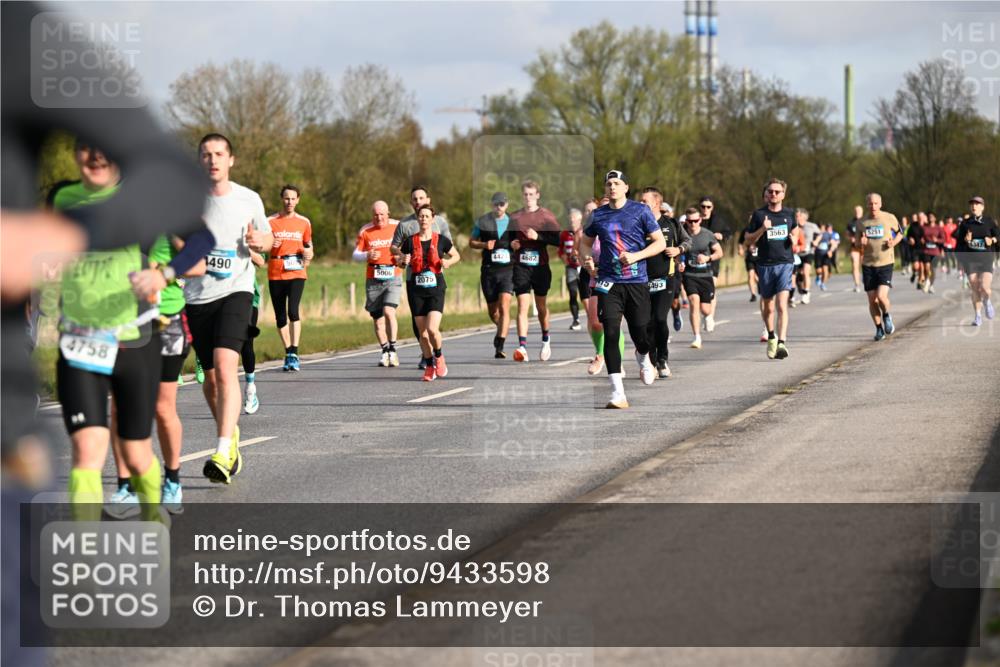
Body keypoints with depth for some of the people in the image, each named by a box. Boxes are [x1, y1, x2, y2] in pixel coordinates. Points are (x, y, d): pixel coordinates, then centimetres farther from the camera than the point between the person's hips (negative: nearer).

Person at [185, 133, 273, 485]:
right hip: (197, 296, 2)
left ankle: (223, 454, -28)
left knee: (225, 365, -21)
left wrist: (260, 241, -5)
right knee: (210, 377, 9)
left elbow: (268, 237, 19)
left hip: (235, 291, -2)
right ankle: (231, 434, 36)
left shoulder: (249, 199, 4)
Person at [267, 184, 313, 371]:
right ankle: (288, 353, 19)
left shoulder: (304, 222, 9)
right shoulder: (271, 222, 5)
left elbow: (308, 246, 20)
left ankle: (294, 353, -19)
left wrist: (308, 255, -2)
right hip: (275, 274, 1)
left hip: (296, 273, -1)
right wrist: (270, 245, -13)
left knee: (293, 311, -19)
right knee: (280, 316, 5)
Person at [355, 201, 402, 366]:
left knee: (389, 311, -20)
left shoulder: (398, 227, 1)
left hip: (393, 278, -2)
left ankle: (392, 349, -9)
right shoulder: (365, 231, 3)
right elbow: (356, 255, 5)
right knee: (377, 318, 6)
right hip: (373, 280, 2)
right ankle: (385, 351, 21)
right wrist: (367, 256, -17)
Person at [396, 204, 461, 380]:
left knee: (432, 329, -16)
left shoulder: (441, 240, 0)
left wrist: (448, 262, -7)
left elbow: (456, 255, 14)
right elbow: (400, 261, 13)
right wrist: (403, 261, -10)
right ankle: (429, 366, 19)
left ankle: (439, 356, 12)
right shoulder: (410, 241, 2)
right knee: (422, 332, 3)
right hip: (416, 291, 2)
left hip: (436, 289, -2)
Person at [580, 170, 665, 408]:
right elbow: (586, 242, 23)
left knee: (640, 334, 3)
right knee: (611, 333, -12)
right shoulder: (598, 215, 8)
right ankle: (618, 393, -12)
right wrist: (587, 258, 1)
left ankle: (643, 358, 43)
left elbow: (660, 243, -1)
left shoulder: (640, 211, 0)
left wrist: (636, 256, -15)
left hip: (637, 282, -1)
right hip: (609, 283, 1)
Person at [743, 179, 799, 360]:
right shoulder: (759, 215, 1)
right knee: (767, 306, 11)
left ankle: (781, 343, -22)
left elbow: (795, 230, 25)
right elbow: (748, 241, 2)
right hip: (765, 265, 1)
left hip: (785, 263, -1)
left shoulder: (789, 214, 7)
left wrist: (794, 239, 2)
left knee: (782, 305, -16)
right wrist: (762, 229, -15)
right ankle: (771, 336, 36)